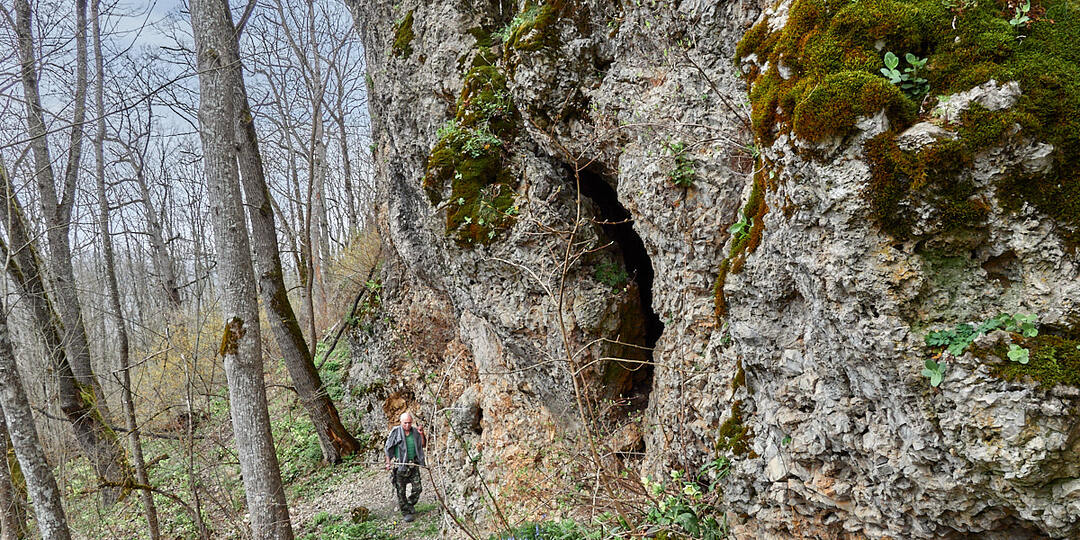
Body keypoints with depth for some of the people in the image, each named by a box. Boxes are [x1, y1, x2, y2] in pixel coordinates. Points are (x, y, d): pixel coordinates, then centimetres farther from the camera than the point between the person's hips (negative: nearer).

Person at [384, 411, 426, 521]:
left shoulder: (415, 431, 2)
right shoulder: (395, 432, -7)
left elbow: (423, 445, 12)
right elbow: (388, 447, 0)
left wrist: (421, 434, -5)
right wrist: (388, 462, -5)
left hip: (413, 465, 3)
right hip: (399, 465, -3)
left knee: (417, 488, 2)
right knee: (401, 491, 1)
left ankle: (410, 504, 28)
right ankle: (406, 512, 13)